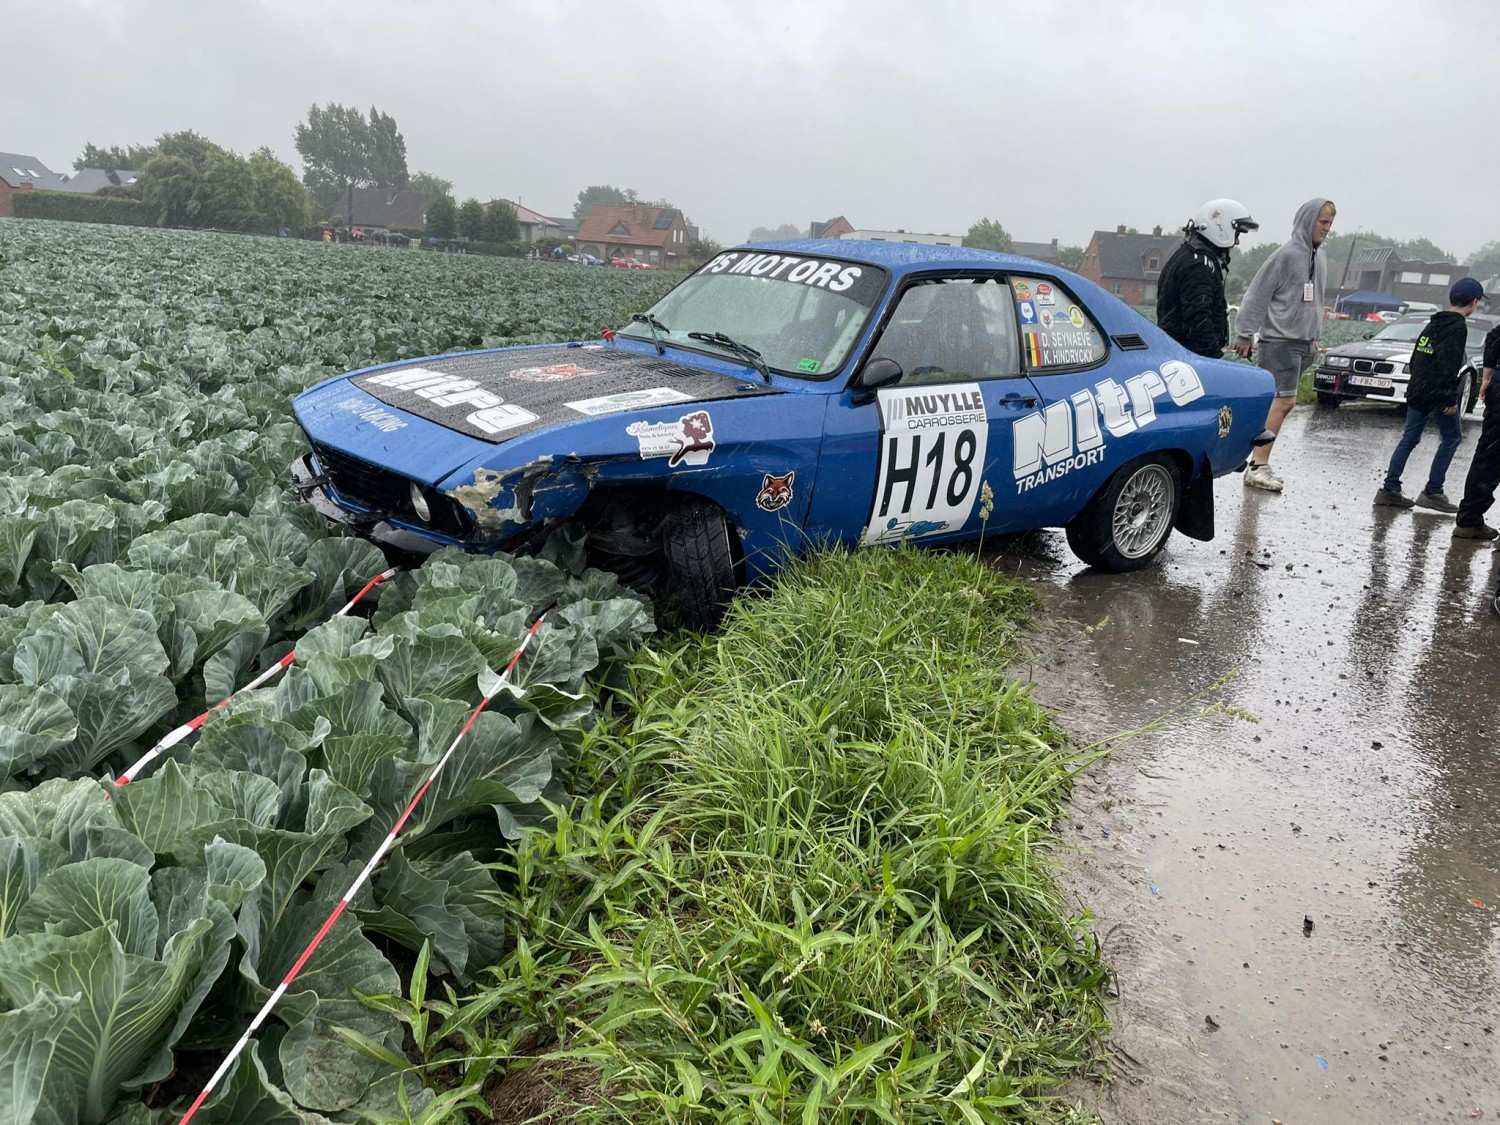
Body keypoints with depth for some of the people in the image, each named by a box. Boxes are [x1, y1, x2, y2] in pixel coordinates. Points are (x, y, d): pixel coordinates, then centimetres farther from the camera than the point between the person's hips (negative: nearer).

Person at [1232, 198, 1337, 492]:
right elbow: (1257, 296, -12)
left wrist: (1315, 338, 23)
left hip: (1303, 343, 9)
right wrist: (1245, 335, -14)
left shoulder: (1319, 260, 15)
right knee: (1283, 402, -14)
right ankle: (1258, 467, -12)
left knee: (1280, 402, 8)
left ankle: (1258, 463, 13)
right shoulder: (1286, 254, -11)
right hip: (1280, 340, -9)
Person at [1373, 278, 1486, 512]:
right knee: (1451, 438, 3)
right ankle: (1432, 492, 1)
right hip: (1438, 394, -8)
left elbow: (1416, 357, 18)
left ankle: (1390, 489, 6)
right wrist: (1452, 398, -18)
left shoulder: (1434, 323, 15)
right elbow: (1449, 365, -20)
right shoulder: (1457, 327, -12)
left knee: (1409, 438, 9)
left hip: (1417, 391, 8)